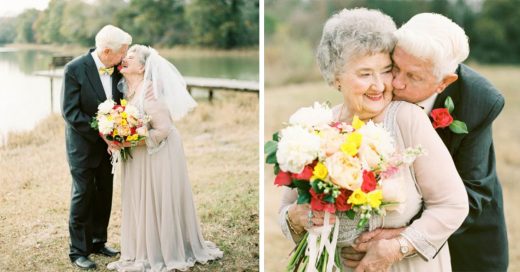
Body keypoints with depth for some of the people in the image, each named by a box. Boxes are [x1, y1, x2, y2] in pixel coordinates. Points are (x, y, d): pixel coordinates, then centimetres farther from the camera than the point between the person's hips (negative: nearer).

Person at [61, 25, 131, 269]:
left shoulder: (117, 68, -4)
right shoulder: (74, 69, -19)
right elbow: (69, 111, -20)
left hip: (107, 143, 6)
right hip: (83, 144, -5)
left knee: (104, 194, 13)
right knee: (83, 195, 1)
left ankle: (97, 242, 29)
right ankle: (78, 251, 13)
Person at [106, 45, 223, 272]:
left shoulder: (148, 92, -21)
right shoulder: (127, 90, 4)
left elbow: (163, 129, -22)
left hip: (158, 155, -8)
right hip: (138, 158, 8)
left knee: (157, 202, 2)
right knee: (140, 203, 13)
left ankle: (166, 253, 18)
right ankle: (145, 251, 26)